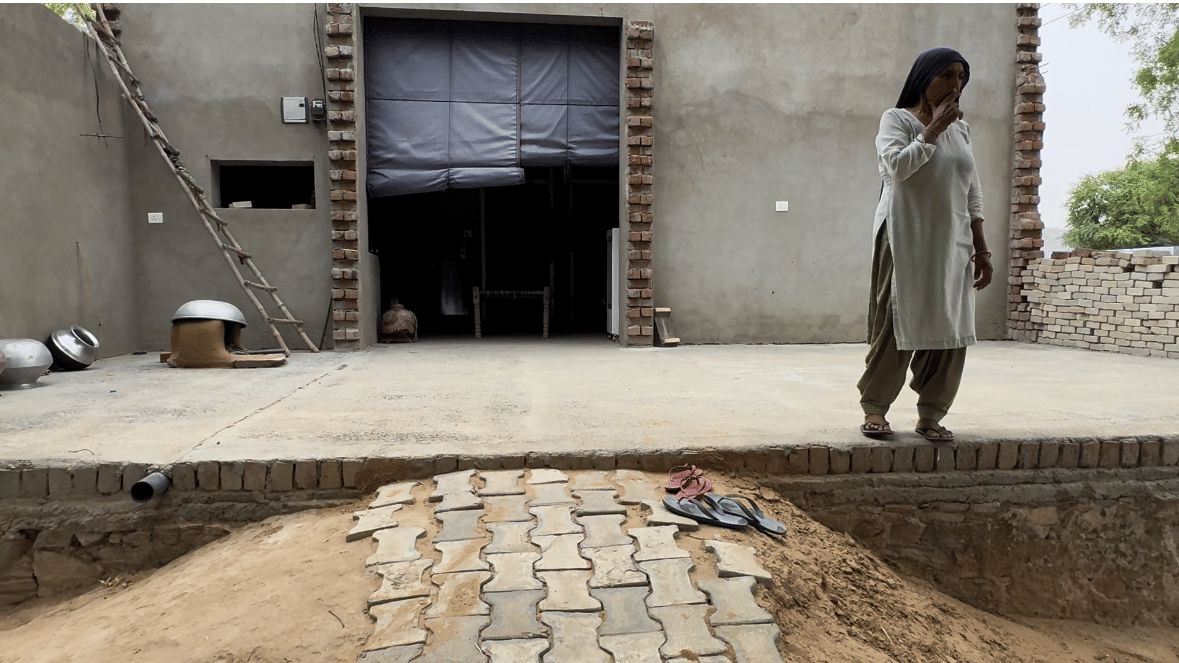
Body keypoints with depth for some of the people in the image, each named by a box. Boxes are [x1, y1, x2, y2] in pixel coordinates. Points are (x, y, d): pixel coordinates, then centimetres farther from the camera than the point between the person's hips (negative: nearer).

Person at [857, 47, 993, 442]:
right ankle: (875, 408, 7)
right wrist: (934, 128, -11)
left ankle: (930, 415, 10)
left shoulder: (960, 128, 16)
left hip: (951, 243, 5)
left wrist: (981, 249, 11)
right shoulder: (897, 119, 2)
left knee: (949, 328, 2)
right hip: (905, 239, -5)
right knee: (896, 324, -5)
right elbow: (897, 166, -18)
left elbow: (972, 192, 16)